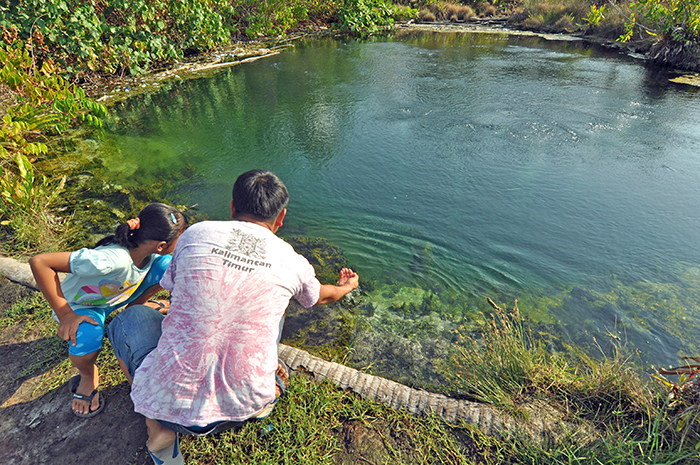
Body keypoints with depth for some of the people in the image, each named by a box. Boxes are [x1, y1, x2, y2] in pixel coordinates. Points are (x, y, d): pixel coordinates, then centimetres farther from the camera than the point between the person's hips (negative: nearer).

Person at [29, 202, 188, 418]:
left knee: (167, 266, -15)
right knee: (87, 341, -37)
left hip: (115, 296, 5)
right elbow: (39, 262, -40)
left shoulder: (151, 254, -23)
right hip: (81, 305, -5)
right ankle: (89, 375, 1)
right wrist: (65, 314, -35)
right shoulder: (112, 259, -43)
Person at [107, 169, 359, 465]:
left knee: (132, 317, 23)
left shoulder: (196, 234, -4)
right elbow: (322, 296, 21)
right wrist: (346, 286, 46)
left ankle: (158, 426, 13)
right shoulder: (293, 263, -3)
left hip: (172, 404, -2)